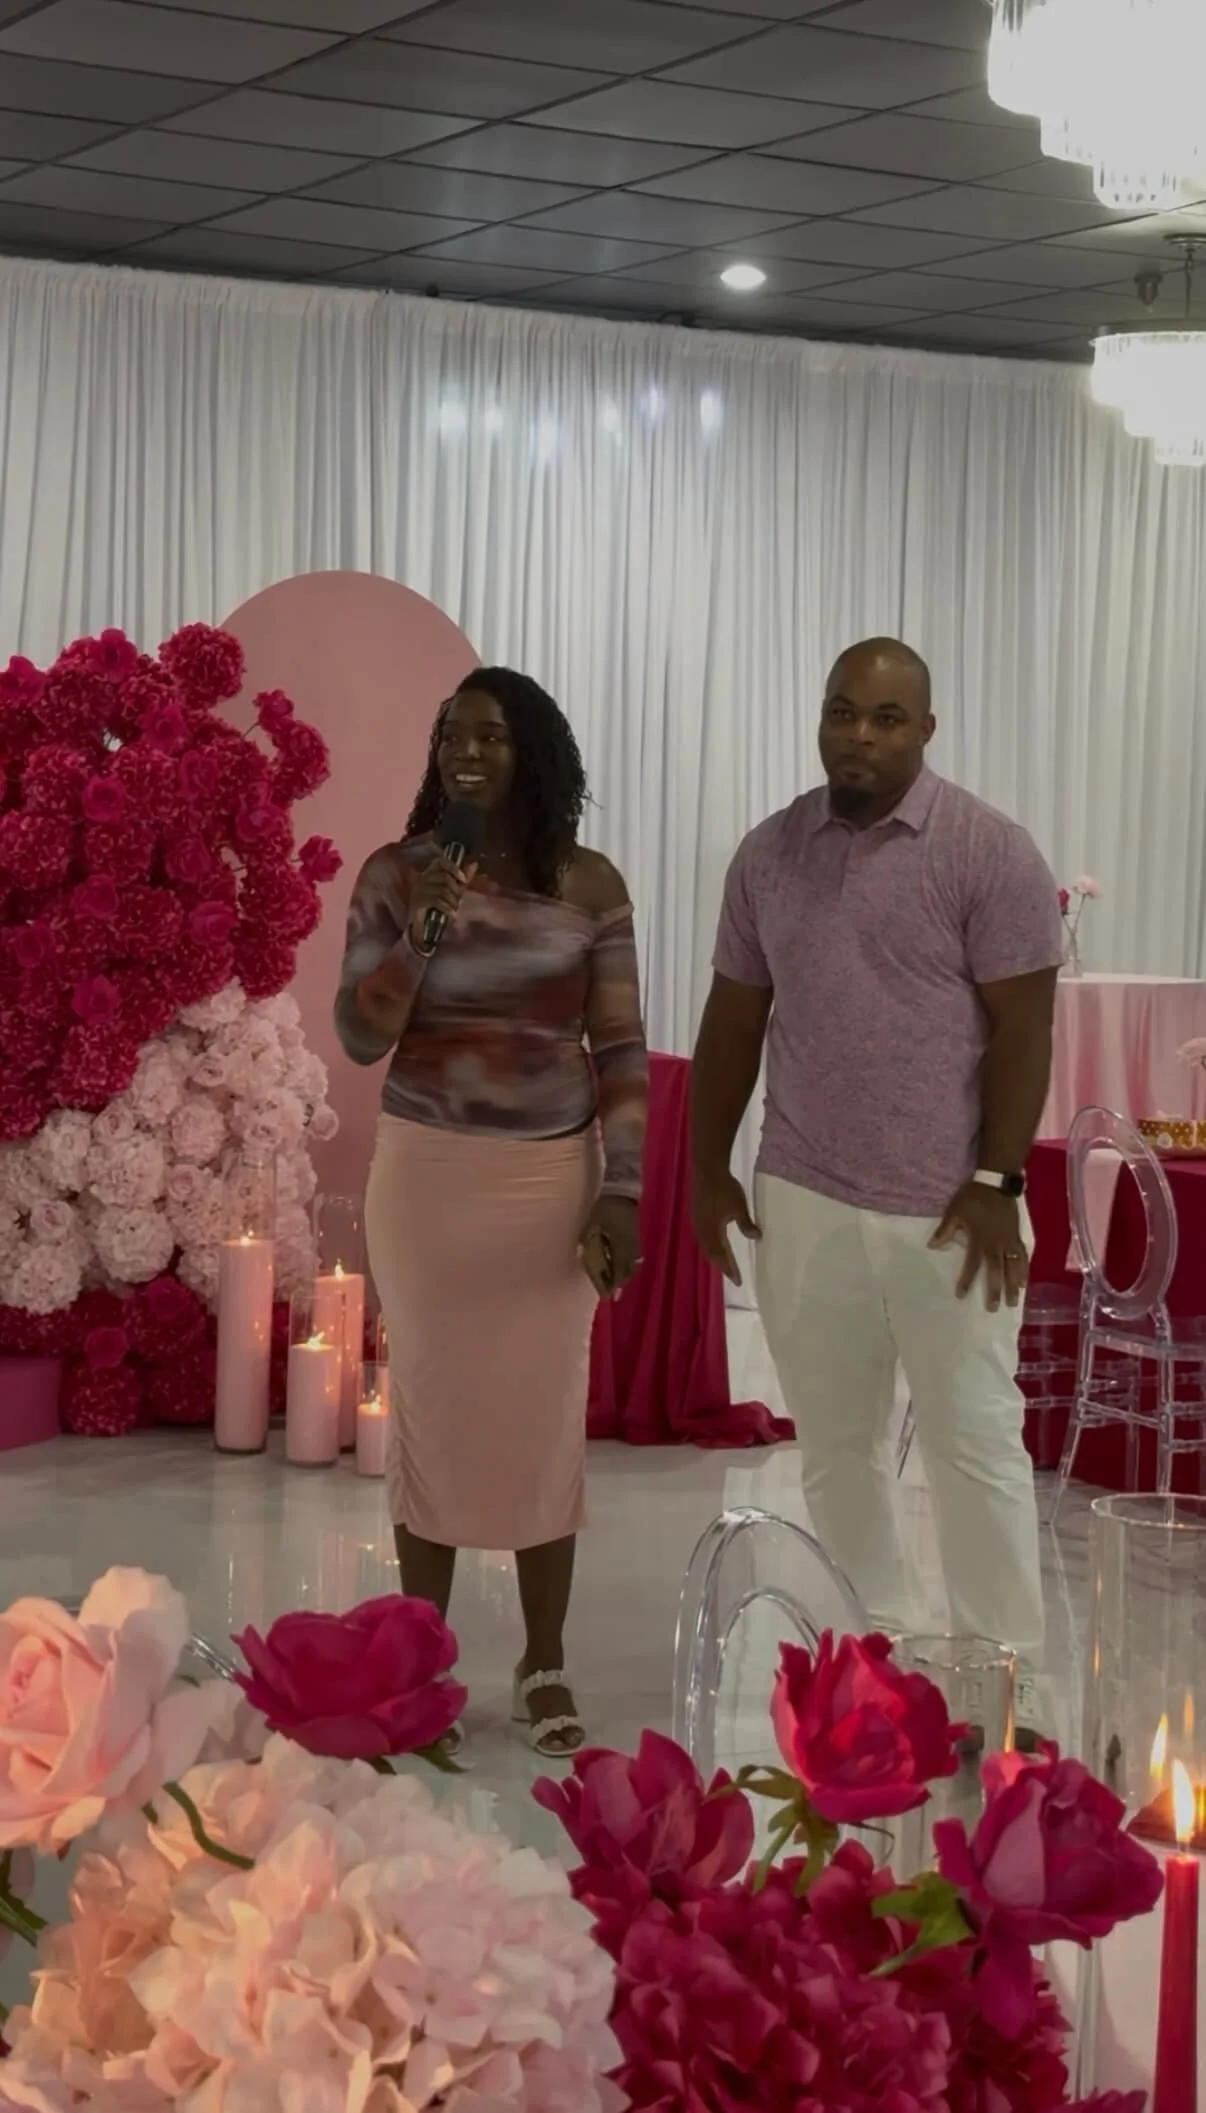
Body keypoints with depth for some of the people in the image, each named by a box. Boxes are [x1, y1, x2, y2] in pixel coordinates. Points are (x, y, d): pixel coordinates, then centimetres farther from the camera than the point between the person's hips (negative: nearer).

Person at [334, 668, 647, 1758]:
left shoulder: (589, 884, -2)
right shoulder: (395, 874, -2)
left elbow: (622, 1051, 0)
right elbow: (359, 1040, -5)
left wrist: (623, 1191, -6)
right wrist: (417, 932, -19)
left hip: (551, 1176, 0)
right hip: (427, 1173, 0)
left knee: (547, 1414, 4)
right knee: (429, 1405, 6)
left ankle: (545, 1665, 17)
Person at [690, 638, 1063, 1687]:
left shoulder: (989, 852, -8)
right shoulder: (769, 854, 6)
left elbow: (1022, 1029, -10)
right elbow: (734, 1020, 12)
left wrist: (996, 1182, -14)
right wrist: (708, 1169, 10)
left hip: (946, 1212, -4)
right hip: (802, 1205, 4)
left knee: (974, 1446, 1)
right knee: (837, 1446, 12)